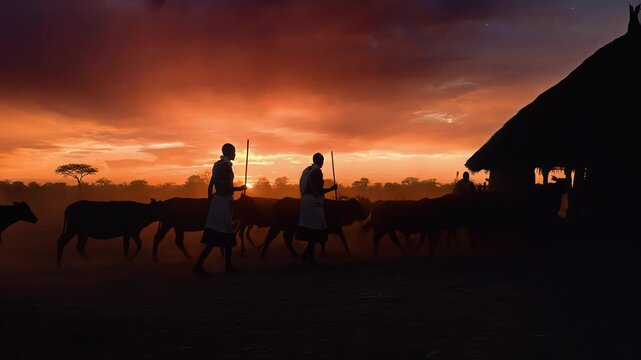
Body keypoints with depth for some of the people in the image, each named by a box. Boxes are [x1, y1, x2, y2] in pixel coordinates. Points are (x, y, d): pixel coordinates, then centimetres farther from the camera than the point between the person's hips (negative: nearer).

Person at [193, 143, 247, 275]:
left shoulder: (218, 165, 15)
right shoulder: (226, 166, -14)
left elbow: (210, 186, 16)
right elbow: (227, 188, -20)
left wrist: (210, 201, 20)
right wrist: (240, 188, -5)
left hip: (217, 200, 10)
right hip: (223, 202, -10)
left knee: (228, 235, 14)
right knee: (214, 238, -9)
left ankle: (228, 265, 18)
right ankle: (199, 265, -9)